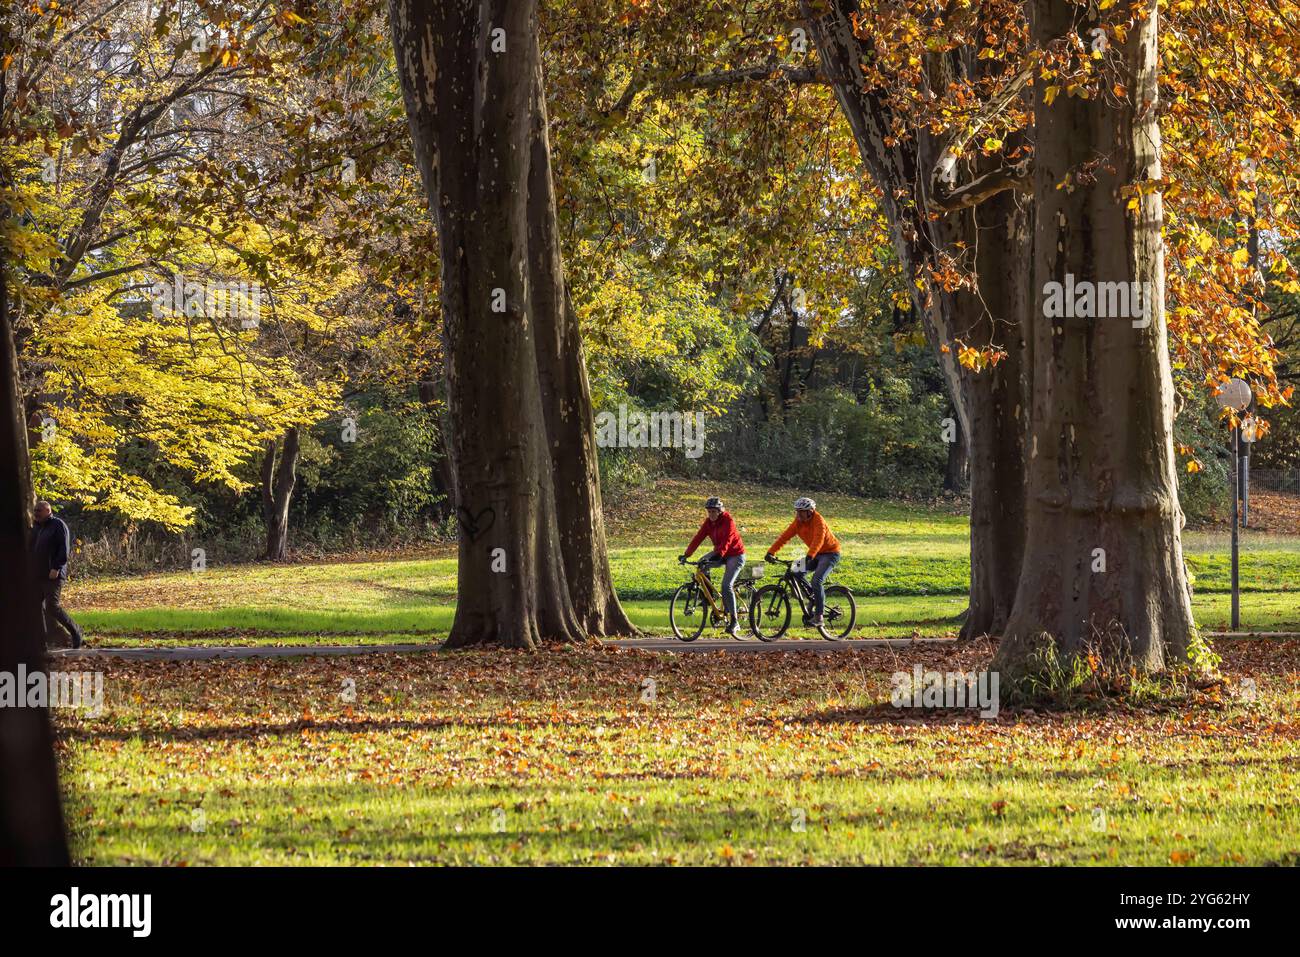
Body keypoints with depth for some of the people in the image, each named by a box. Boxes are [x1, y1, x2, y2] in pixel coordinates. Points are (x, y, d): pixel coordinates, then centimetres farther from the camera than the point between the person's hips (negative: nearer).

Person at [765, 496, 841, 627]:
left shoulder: (818, 521, -24)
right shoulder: (798, 522, -3)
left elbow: (818, 540, -39)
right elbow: (785, 536, -8)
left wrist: (810, 556, -54)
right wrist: (771, 552, -19)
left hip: (830, 553, -8)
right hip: (817, 554, 8)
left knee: (817, 580, -24)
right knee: (798, 573, -10)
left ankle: (818, 617, -22)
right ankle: (813, 601, 9)